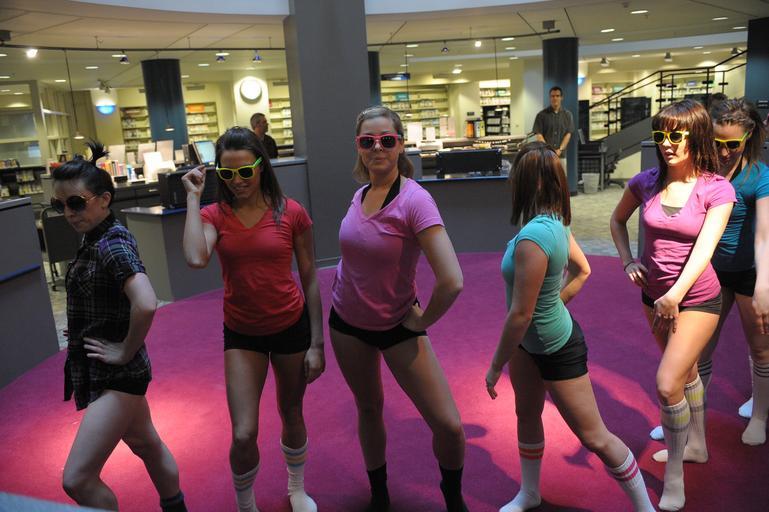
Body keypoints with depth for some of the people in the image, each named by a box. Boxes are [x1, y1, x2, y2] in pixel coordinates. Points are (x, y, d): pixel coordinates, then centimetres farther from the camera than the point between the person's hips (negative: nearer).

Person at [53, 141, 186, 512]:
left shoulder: (112, 243, -21)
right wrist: (82, 330, 10)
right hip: (99, 371, 9)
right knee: (146, 444, 24)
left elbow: (146, 304, -36)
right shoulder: (93, 241, 6)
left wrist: (125, 352, -23)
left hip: (116, 374, -9)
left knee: (77, 479, -6)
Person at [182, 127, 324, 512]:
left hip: (291, 327, 0)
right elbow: (196, 259, -28)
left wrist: (316, 343, -5)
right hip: (242, 334, 1)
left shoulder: (291, 213, -9)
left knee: (292, 416, 18)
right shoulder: (214, 215, -6)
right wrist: (193, 196, -19)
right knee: (243, 435, -3)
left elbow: (310, 280, -5)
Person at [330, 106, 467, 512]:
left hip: (397, 326, -5)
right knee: (368, 410, 19)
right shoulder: (360, 194, -2)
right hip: (347, 323, 5)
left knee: (448, 425, -4)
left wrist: (423, 320, -16)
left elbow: (451, 281, -31)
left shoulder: (415, 200, -22)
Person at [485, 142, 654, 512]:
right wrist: (552, 304, 13)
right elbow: (583, 271, 10)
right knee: (527, 415, 22)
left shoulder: (532, 238, -34)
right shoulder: (555, 222, -6)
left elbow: (520, 314, -28)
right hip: (529, 340, 9)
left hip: (557, 350, -9)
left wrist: (496, 366, -16)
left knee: (594, 437, 7)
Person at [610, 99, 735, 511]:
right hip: (653, 296, 5)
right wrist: (627, 261, 0)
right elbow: (617, 220, 12)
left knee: (668, 383, -12)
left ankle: (674, 479, 8)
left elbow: (704, 249, -25)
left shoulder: (717, 190, -16)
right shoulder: (646, 182, -5)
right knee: (686, 370, 23)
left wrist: (675, 296, -36)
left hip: (696, 298, -4)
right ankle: (696, 443, 45)